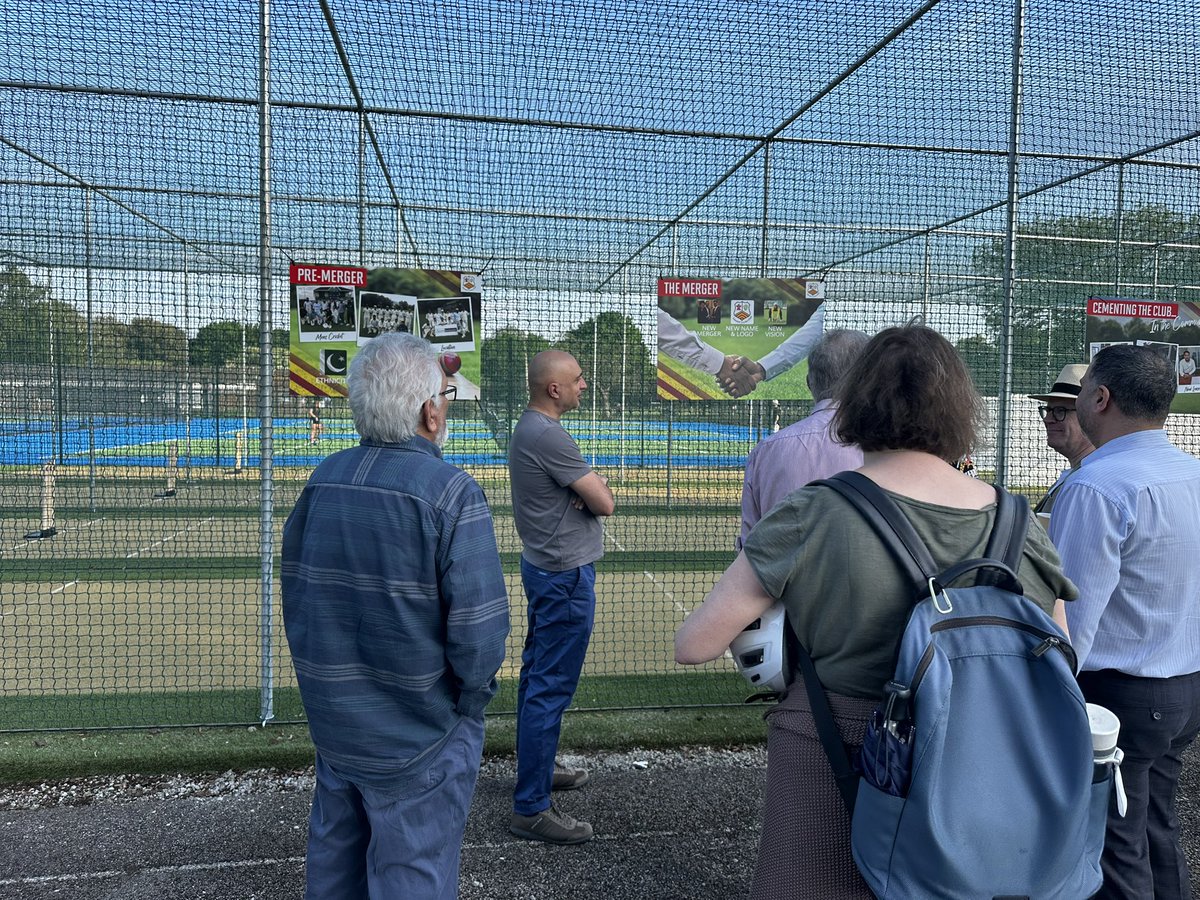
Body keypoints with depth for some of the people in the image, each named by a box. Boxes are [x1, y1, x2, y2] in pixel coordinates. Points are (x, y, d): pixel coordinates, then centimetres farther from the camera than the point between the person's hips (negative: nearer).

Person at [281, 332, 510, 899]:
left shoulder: (323, 480, -2)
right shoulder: (452, 493, -21)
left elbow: (296, 592, 6)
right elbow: (478, 625, -23)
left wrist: (324, 681, 17)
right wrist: (470, 701, -4)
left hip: (331, 718, 6)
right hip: (416, 735, -6)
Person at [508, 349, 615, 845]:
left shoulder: (527, 428, 11)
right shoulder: (549, 437, -22)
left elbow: (593, 487, 12)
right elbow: (605, 502, -19)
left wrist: (588, 486, -10)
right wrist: (596, 486, 2)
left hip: (544, 566, 11)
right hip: (566, 576, -11)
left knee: (536, 677, 21)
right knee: (551, 689, -4)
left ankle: (536, 767, 37)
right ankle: (531, 808, 5)